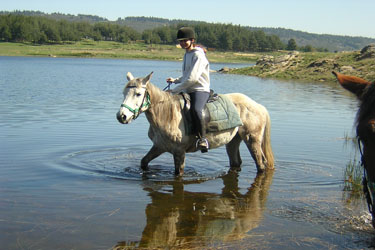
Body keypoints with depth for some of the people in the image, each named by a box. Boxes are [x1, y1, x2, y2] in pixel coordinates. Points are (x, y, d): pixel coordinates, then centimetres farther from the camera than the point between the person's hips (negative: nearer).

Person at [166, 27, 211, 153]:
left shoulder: (198, 55, -11)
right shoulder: (186, 54, 17)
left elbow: (192, 78, -20)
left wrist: (175, 90, -17)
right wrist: (175, 80, 12)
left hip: (200, 90, -10)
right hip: (188, 91, 10)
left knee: (195, 109, -37)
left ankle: (202, 138, -33)